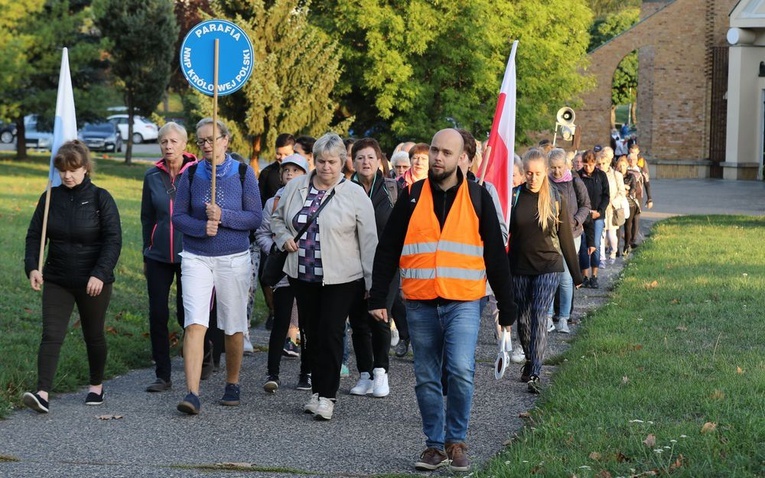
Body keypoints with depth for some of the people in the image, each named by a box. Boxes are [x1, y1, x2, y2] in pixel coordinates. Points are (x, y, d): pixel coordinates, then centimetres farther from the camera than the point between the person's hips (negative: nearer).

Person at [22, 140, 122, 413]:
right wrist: (32, 267, -11)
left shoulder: (100, 198, -8)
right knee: (51, 336, -9)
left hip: (94, 282, -2)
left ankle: (96, 387, 31)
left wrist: (99, 274, -23)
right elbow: (35, 235, 5)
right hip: (57, 281, 2)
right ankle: (43, 394, -15)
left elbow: (113, 240, -12)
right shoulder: (50, 198, 2)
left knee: (93, 336, 12)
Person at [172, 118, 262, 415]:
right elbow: (178, 216, 4)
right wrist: (202, 227, -15)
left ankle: (232, 384, 28)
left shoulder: (243, 173, 0)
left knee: (234, 327, 8)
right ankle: (192, 394, -16)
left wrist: (223, 216, -18)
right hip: (196, 258, 0)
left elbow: (255, 217, -3)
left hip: (234, 259, 0)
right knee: (194, 324, -12)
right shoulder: (191, 175, 4)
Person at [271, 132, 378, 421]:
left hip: (340, 278, -4)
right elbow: (277, 218, 22)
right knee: (312, 333, 10)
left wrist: (373, 284, -6)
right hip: (303, 276, 4)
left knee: (331, 334, -7)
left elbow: (368, 241, -4)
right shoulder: (295, 188, 6)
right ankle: (318, 390, 20)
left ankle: (327, 396, -1)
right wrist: (284, 238, 0)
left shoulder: (355, 195, -5)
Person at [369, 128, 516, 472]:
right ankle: (435, 445, 19)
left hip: (463, 302, -2)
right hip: (420, 304, 2)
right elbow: (387, 250, 6)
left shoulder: (477, 198, 4)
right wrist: (377, 298, 0)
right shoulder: (412, 197, 6)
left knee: (461, 372, -16)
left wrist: (507, 308, 4)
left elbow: (495, 255, 6)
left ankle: (456, 440, 3)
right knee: (427, 379, 7)